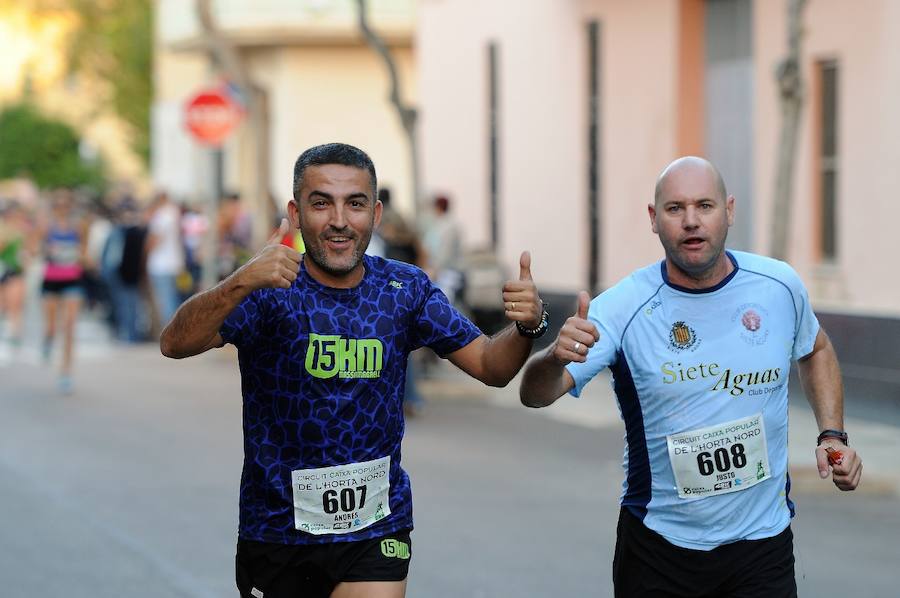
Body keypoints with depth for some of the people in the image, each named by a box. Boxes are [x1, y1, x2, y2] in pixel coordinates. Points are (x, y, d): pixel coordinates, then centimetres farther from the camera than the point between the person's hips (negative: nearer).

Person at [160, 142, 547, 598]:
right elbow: (175, 344, -27)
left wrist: (526, 326, -19)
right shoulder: (270, 290, -12)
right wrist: (242, 282, -44)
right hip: (277, 527, -1)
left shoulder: (405, 290, -1)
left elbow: (490, 366, 3)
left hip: (374, 529, 1)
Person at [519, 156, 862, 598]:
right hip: (659, 545, -1)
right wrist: (556, 358, -47)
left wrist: (832, 436, 5)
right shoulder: (624, 308, -15)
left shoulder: (779, 285, -5)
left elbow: (816, 350, 18)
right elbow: (535, 395, -25)